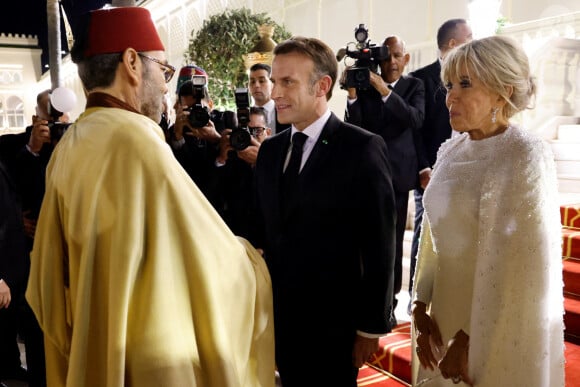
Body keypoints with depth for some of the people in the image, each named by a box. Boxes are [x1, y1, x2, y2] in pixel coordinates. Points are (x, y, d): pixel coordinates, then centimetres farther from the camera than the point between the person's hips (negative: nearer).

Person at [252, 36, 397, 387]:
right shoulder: (270, 150, 5)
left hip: (333, 322, -5)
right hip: (278, 316, 5)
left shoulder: (362, 148, -13)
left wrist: (372, 327, -11)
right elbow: (264, 231, 9)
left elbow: (379, 248, -13)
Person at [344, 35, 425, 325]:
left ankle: (388, 303, 16)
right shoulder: (364, 85, 5)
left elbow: (416, 119, -12)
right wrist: (352, 94, -16)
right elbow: (354, 127, -2)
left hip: (397, 173, 0)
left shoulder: (414, 86, 6)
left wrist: (385, 91, -19)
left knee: (392, 240, 5)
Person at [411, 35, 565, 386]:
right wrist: (421, 307, 1)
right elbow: (433, 236, 6)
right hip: (447, 313, 6)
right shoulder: (450, 151, 2)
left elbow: (527, 266, -19)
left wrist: (469, 341, -17)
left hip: (502, 330, -6)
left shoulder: (526, 157, -17)